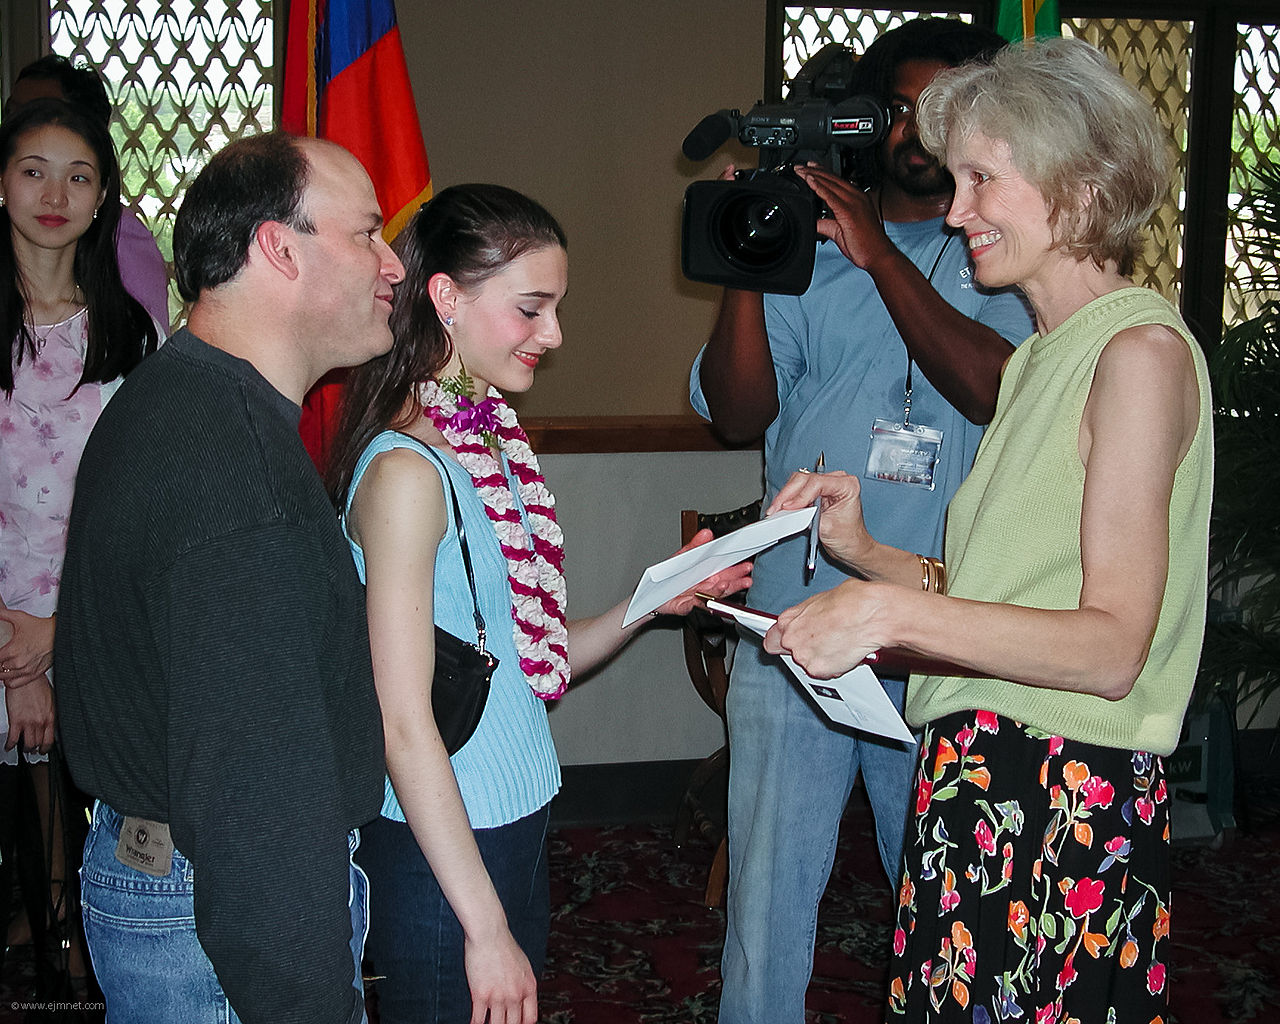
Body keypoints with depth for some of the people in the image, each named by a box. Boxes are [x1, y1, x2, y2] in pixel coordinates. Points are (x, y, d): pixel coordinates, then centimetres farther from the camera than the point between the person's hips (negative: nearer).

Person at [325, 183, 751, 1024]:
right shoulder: (406, 472, -18)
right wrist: (485, 928, -19)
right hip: (440, 855, -8)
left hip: (519, 829, 8)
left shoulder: (496, 447, 9)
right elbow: (404, 725, -21)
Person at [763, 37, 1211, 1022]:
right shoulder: (1041, 355, 18)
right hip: (976, 785, 8)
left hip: (1069, 815, -8)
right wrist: (869, 553, 5)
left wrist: (898, 610, -27)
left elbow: (1112, 646, -19)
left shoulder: (1141, 349, -12)